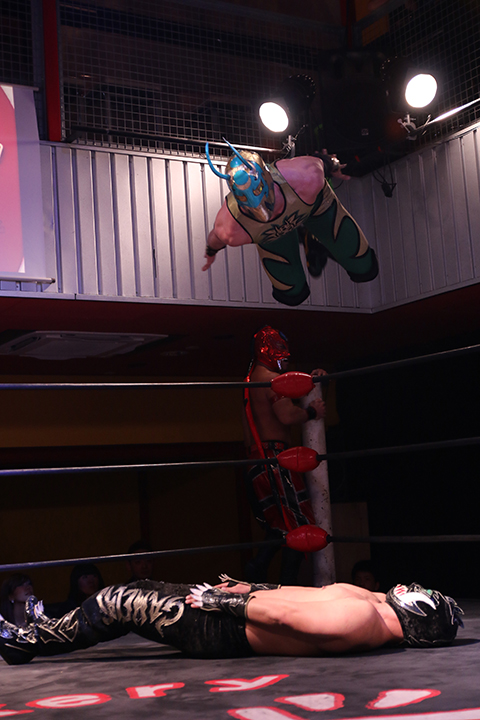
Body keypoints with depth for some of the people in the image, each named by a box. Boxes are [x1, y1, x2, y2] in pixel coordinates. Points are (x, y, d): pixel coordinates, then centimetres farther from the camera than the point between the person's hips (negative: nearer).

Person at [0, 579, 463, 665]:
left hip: (222, 632, -8)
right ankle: (52, 630, 40)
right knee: (143, 587, 20)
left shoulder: (358, 618, -32)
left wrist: (217, 600, -14)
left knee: (113, 604, 0)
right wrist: (247, 588, 11)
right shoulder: (372, 602, -4)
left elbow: (271, 615, -27)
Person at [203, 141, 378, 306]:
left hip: (315, 202, 1)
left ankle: (316, 240, 32)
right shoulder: (231, 230, -43)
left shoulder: (306, 178, -47)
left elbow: (318, 162, -21)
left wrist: (332, 167, 4)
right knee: (293, 294, 11)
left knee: (364, 269, 5)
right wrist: (211, 252, 8)